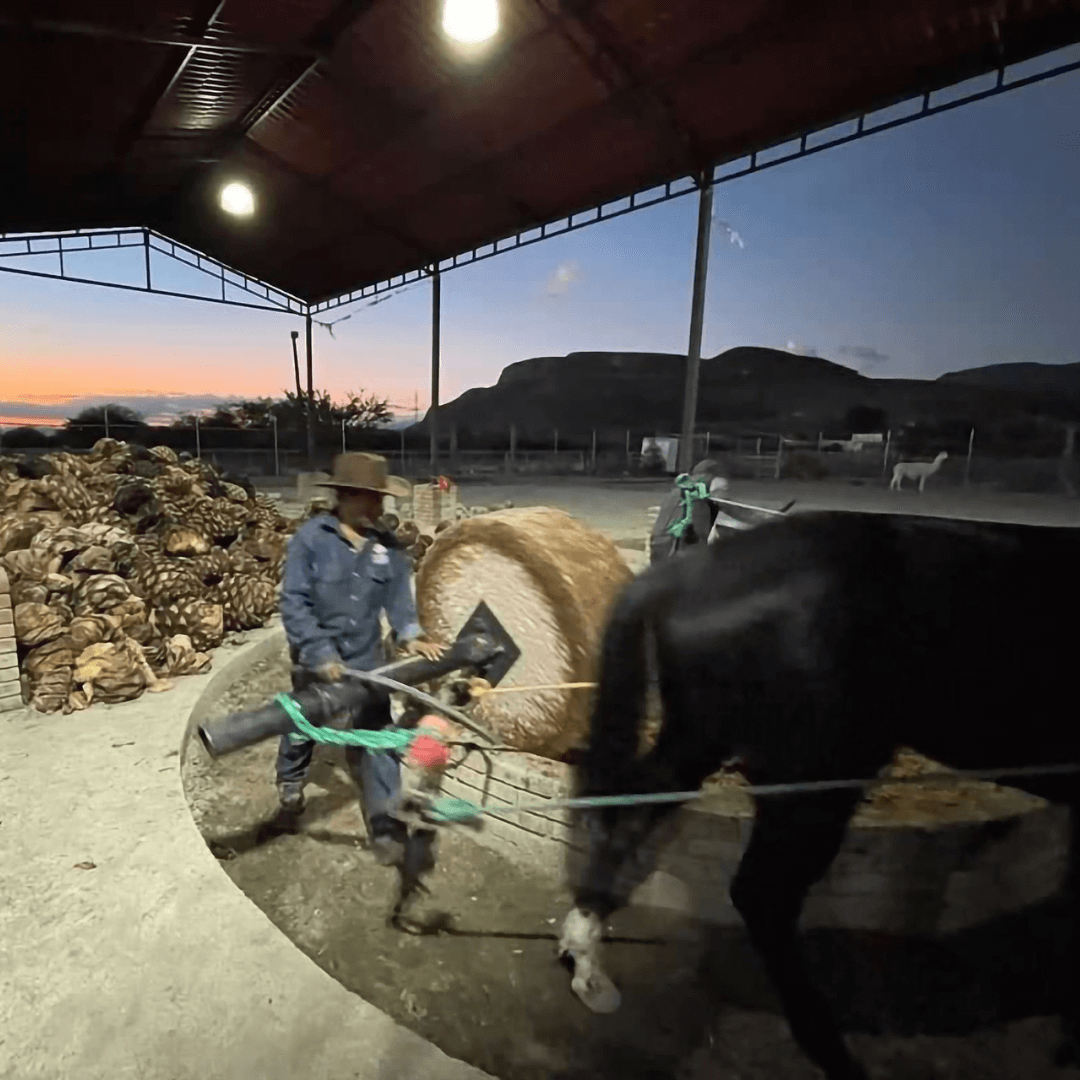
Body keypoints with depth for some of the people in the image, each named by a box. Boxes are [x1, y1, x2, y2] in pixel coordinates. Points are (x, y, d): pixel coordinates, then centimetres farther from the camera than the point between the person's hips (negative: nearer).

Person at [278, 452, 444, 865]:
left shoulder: (387, 544, -7)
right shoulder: (311, 537, -19)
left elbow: (398, 596, -3)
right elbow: (294, 605, -21)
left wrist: (411, 635, -19)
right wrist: (321, 655, -27)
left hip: (366, 659, 2)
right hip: (316, 660, -2)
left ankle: (385, 824, 10)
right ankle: (290, 781, 53)